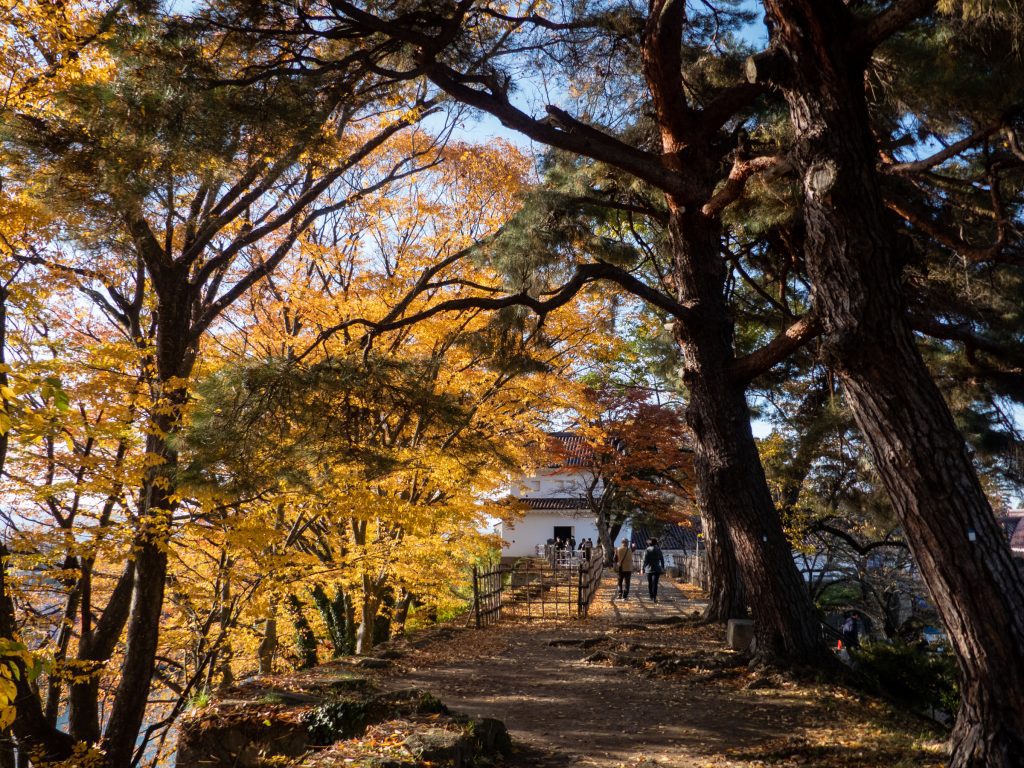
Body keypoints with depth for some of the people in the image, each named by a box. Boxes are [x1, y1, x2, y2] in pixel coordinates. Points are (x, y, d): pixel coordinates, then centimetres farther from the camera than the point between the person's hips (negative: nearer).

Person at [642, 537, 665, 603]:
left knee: (649, 583, 15)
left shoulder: (647, 550, -5)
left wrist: (643, 569, -1)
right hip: (657, 569, 0)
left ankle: (651, 596, 25)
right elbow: (662, 559, 4)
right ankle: (654, 597, -19)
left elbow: (645, 561, -7)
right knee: (655, 583, -6)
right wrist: (663, 567, 16)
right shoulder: (658, 549, -2)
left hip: (649, 569, 0)